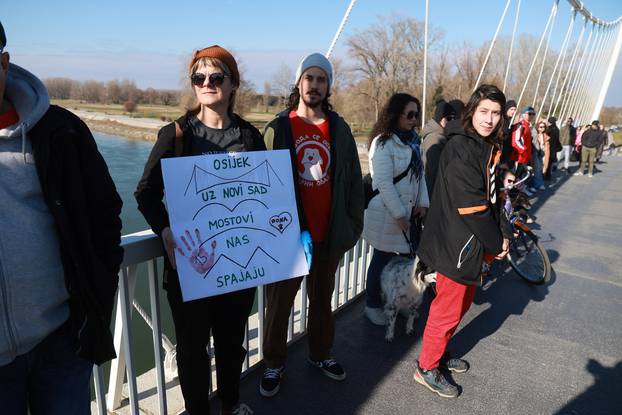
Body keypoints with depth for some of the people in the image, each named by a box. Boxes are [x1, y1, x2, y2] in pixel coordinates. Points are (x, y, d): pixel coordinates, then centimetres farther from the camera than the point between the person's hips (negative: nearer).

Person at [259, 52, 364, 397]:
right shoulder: (278, 128, -3)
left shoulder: (339, 129, 4)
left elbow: (353, 181, 7)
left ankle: (320, 354, 39)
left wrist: (353, 225, 4)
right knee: (279, 303, 9)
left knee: (322, 299, 19)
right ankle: (274, 364, 29)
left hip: (329, 234, 3)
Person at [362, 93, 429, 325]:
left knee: (407, 258, 10)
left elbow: (419, 173, 12)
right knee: (382, 260, 5)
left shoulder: (412, 141, 10)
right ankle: (372, 306, 23)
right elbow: (384, 183, -19)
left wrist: (422, 203, 2)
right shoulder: (383, 143, -14)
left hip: (409, 211, 7)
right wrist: (399, 215, -17)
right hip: (388, 215, -7)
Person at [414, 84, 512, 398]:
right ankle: (427, 368, 22)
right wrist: (496, 243, -12)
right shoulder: (459, 148, -17)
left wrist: (503, 234, -1)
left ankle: (440, 352, 39)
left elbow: (493, 198, 11)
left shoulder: (491, 149, 10)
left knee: (462, 304, 20)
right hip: (458, 244, -9)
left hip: (477, 244, 9)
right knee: (448, 309, 4)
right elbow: (470, 205, -21)